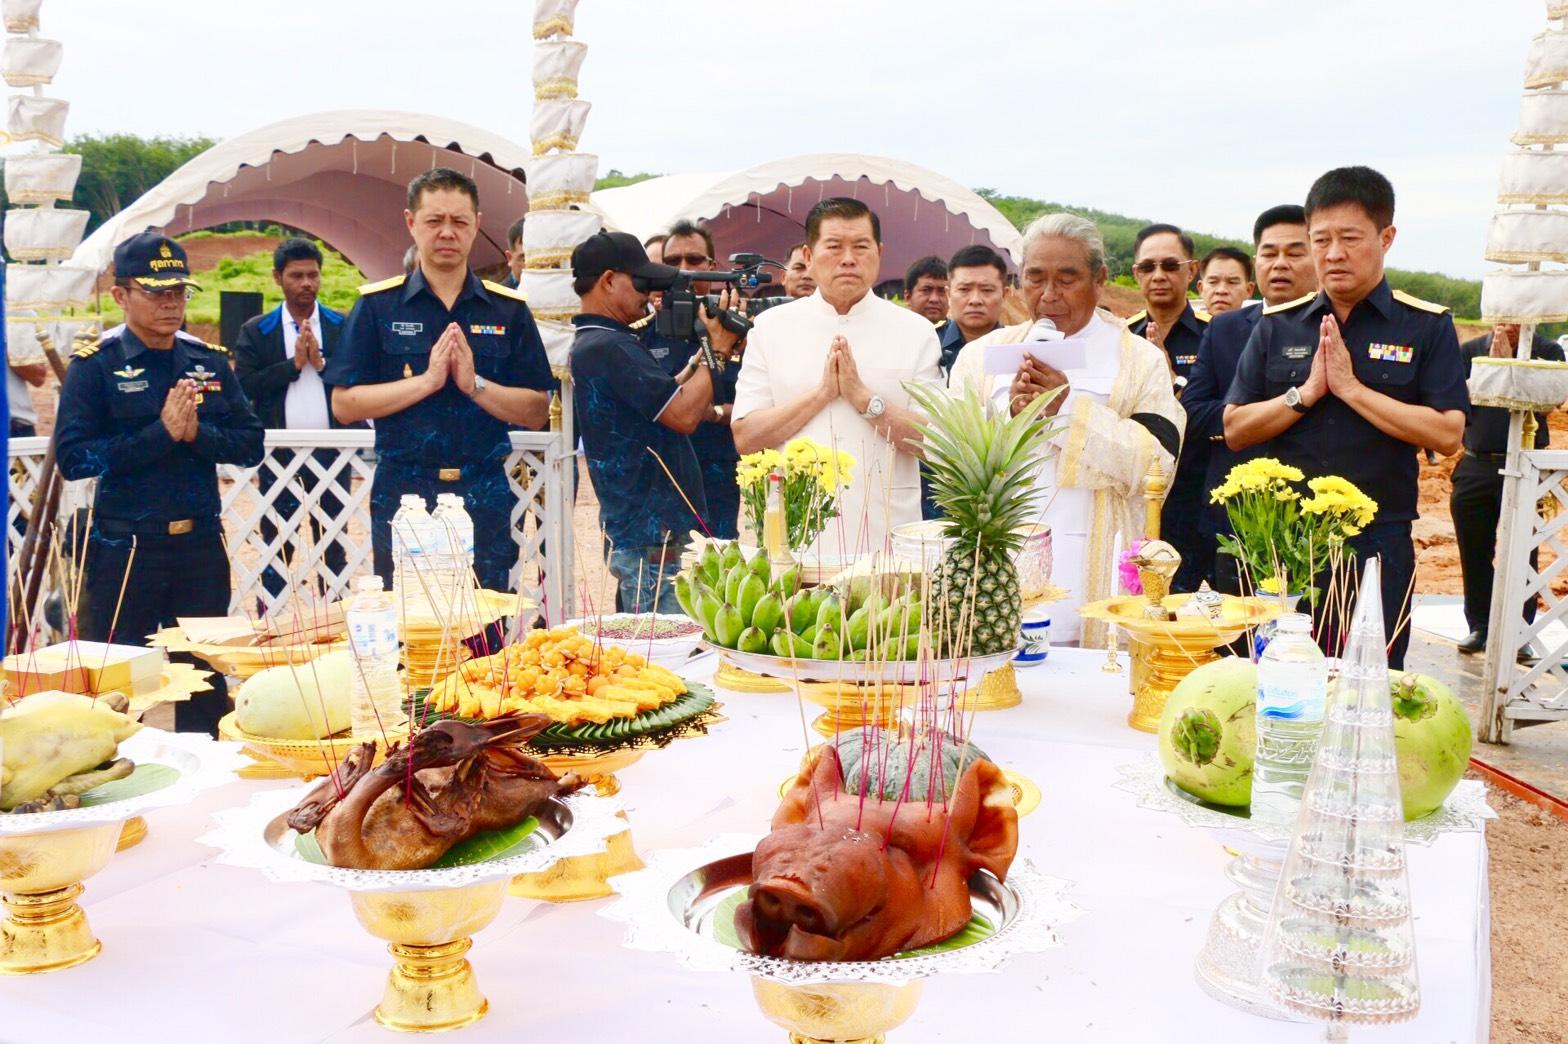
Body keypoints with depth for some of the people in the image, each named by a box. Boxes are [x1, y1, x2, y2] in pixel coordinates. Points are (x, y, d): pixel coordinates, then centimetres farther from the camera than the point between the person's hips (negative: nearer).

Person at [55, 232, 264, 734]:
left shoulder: (210, 360, 7)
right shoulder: (94, 364, -5)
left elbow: (251, 444, 3)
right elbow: (73, 457, -14)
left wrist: (196, 432, -15)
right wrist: (161, 432, -19)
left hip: (201, 544, 4)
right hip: (123, 549, -3)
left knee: (207, 683, 13)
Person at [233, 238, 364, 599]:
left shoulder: (342, 327, 5)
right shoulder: (255, 331, 4)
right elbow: (245, 387, -7)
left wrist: (322, 362, -15)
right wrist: (293, 364, -13)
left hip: (331, 450, 0)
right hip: (279, 452, 0)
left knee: (333, 542, 8)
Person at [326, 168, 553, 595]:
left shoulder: (509, 310, 7)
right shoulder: (377, 305, 4)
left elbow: (537, 412, 3)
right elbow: (344, 404, -3)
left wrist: (475, 384, -12)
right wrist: (428, 380, -12)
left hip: (485, 497, 1)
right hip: (402, 492, -1)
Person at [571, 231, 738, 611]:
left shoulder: (592, 344, 15)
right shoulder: (610, 347, -18)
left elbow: (666, 394, 19)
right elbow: (684, 415, -20)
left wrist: (704, 351, 11)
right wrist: (716, 351, -8)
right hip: (653, 539, -11)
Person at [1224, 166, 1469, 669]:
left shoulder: (1427, 326, 0)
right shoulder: (1277, 326, 7)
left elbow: (1447, 434, -10)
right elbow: (1235, 430, 3)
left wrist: (1350, 387, -13)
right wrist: (1307, 392, -10)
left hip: (1377, 544, -2)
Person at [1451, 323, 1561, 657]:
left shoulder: (1548, 352, 4)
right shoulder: (1470, 351, 9)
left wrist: (1509, 364, -12)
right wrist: (1491, 364, -9)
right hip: (1476, 466, 2)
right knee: (1474, 552, 7)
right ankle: (1479, 627, 18)